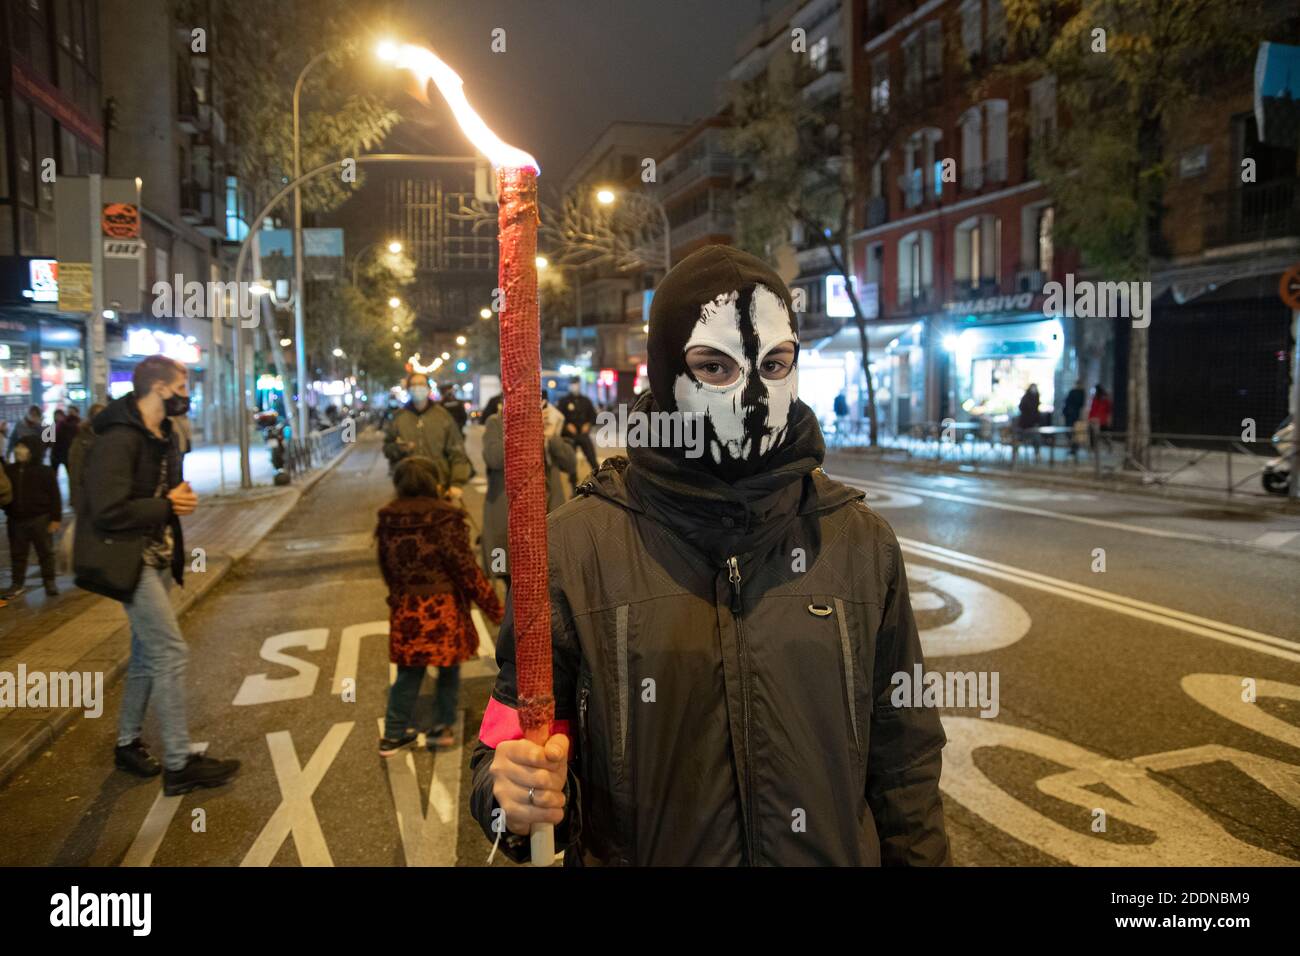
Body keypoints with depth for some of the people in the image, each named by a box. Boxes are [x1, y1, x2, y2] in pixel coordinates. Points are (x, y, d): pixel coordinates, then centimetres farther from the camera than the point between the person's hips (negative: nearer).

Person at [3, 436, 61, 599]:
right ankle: (17, 583, 24)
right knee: (17, 554, 13)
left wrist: (55, 518, -11)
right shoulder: (9, 470, 3)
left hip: (40, 519, -4)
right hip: (16, 520, 4)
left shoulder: (45, 471, -9)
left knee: (45, 552, 8)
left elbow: (54, 496, -8)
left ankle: (49, 581, 19)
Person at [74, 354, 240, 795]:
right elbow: (108, 511, -26)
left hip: (155, 557, 10)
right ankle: (179, 764, -2)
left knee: (148, 652, 17)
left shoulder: (163, 436, 10)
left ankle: (128, 743, 33)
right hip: (127, 559, -10)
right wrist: (167, 506, -16)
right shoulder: (118, 439, -20)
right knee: (171, 651, -10)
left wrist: (182, 498, -1)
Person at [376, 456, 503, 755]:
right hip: (442, 610, -4)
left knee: (408, 673, 17)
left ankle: (393, 735, 23)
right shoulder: (445, 521, -18)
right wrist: (494, 607, -5)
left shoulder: (388, 521, -1)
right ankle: (442, 727, 23)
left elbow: (387, 568, 12)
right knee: (448, 669, 16)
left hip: (405, 610, 5)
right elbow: (466, 570, -15)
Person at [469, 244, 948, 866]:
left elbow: (902, 757, 0)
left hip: (837, 850, 2)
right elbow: (513, 727, -9)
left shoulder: (861, 542, -7)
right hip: (630, 852, -1)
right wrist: (513, 793, -28)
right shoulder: (574, 546, -15)